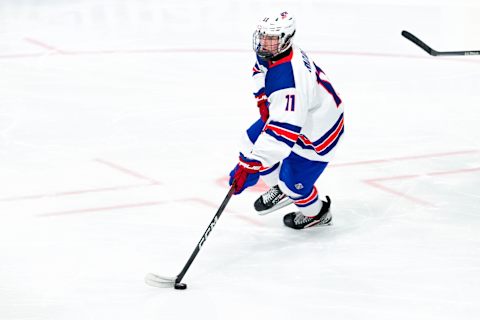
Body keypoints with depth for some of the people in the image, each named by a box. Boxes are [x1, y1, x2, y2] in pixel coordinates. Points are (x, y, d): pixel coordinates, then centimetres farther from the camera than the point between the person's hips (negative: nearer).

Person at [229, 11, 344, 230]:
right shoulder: (269, 53, -14)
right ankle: (280, 190, 37)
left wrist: (249, 166, -48)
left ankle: (317, 213, 33)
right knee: (252, 140, 14)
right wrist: (262, 99, 1)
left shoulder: (288, 80, -43)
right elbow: (260, 69, 14)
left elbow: (283, 132, -47)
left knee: (293, 180, -1)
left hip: (317, 130, -9)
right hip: (289, 113, 9)